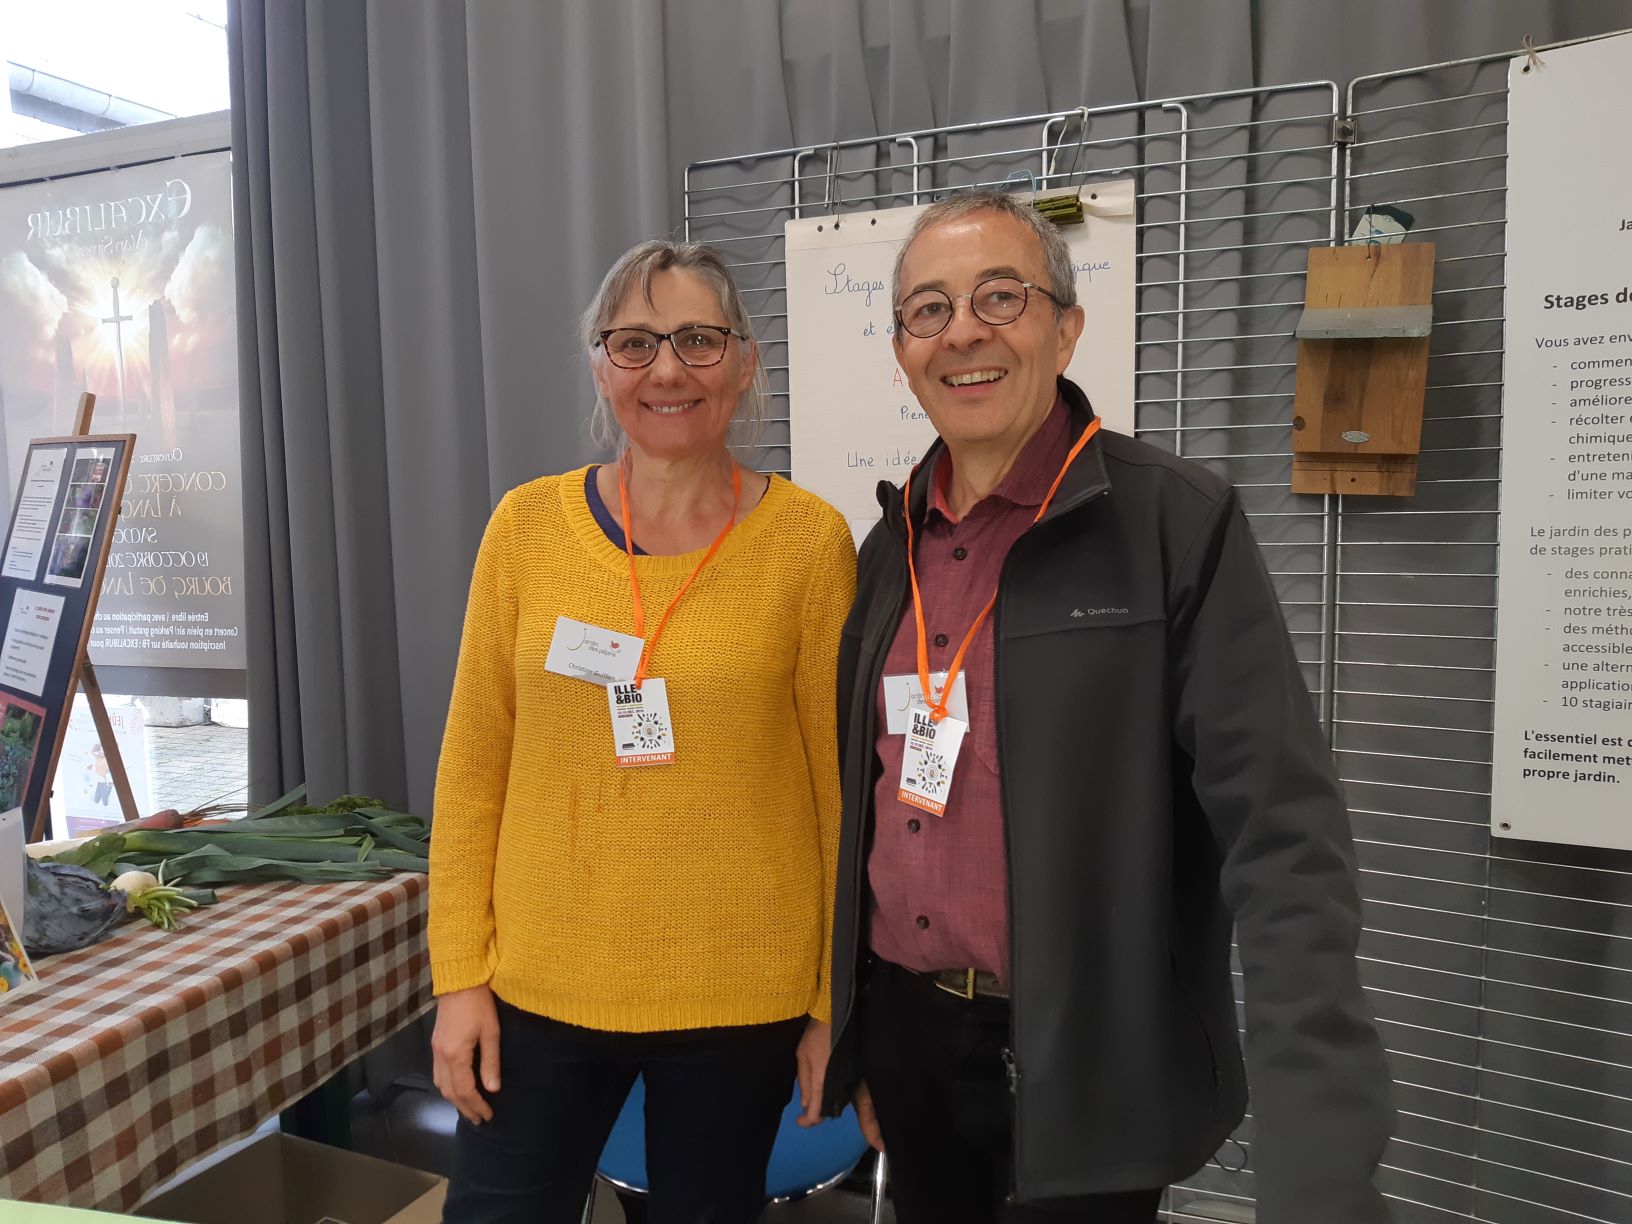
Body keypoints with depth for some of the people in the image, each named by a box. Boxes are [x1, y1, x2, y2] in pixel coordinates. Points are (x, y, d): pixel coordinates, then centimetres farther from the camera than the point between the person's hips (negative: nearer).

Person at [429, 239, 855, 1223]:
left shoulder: (808, 538, -8)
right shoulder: (528, 525, -2)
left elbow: (841, 787, -4)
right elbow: (474, 768, 2)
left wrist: (835, 1000, -1)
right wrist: (460, 973, 1)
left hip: (740, 993, -1)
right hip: (540, 983, 2)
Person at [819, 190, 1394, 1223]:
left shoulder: (1180, 523, -13)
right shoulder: (894, 545, 4)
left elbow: (1284, 841, -19)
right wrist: (853, 1037, 14)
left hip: (1080, 1071, -5)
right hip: (905, 1039, 5)